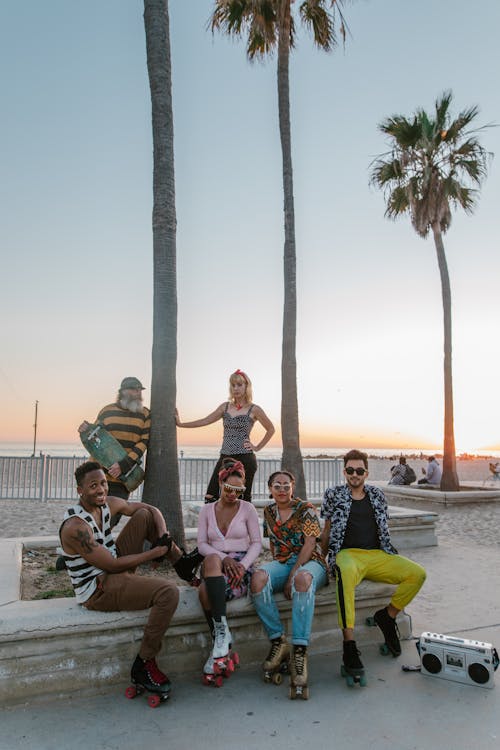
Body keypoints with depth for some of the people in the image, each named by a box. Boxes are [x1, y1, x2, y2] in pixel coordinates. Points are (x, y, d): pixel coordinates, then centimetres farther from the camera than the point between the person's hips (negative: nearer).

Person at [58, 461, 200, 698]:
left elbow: (150, 509, 10)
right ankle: (143, 665, -10)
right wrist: (156, 552, -18)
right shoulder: (75, 527, -26)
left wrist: (163, 537, -8)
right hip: (97, 591, -9)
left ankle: (181, 562, 15)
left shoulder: (107, 504, -1)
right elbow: (112, 565, -24)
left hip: (113, 570, 9)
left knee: (145, 515, 4)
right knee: (168, 591, -25)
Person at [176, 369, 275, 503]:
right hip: (225, 457, 4)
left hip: (245, 458, -4)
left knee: (244, 498, 2)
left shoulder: (254, 410, -1)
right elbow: (205, 421, 8)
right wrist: (180, 424, 6)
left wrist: (257, 447, 2)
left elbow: (271, 429, 8)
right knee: (210, 497, -4)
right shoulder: (225, 407, 10)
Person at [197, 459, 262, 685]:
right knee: (212, 560, -37)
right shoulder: (207, 510, 13)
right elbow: (201, 544, 4)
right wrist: (223, 558, -14)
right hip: (214, 567, 2)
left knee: (205, 591, -32)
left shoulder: (247, 509, 8)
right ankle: (222, 631, -33)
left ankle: (218, 648, -20)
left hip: (241, 565, -2)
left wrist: (243, 565, -14)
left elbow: (257, 543, 4)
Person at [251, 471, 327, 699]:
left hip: (309, 562, -4)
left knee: (303, 579, -41)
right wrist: (277, 567, 7)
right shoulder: (269, 512, 14)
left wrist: (292, 576, -17)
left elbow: (309, 545, -10)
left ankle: (299, 652, -41)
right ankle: (278, 642, -21)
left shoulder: (306, 509, -2)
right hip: (282, 562, 4)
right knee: (258, 578, -31)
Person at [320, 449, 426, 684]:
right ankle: (349, 645, -38)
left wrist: (392, 557, 14)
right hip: (348, 554, -4)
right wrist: (322, 559, 6)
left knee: (418, 574, -18)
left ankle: (387, 615, 4)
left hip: (378, 555, 5)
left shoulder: (376, 495, 17)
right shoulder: (334, 495, 8)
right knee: (346, 572, -41)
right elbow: (326, 532, 12)